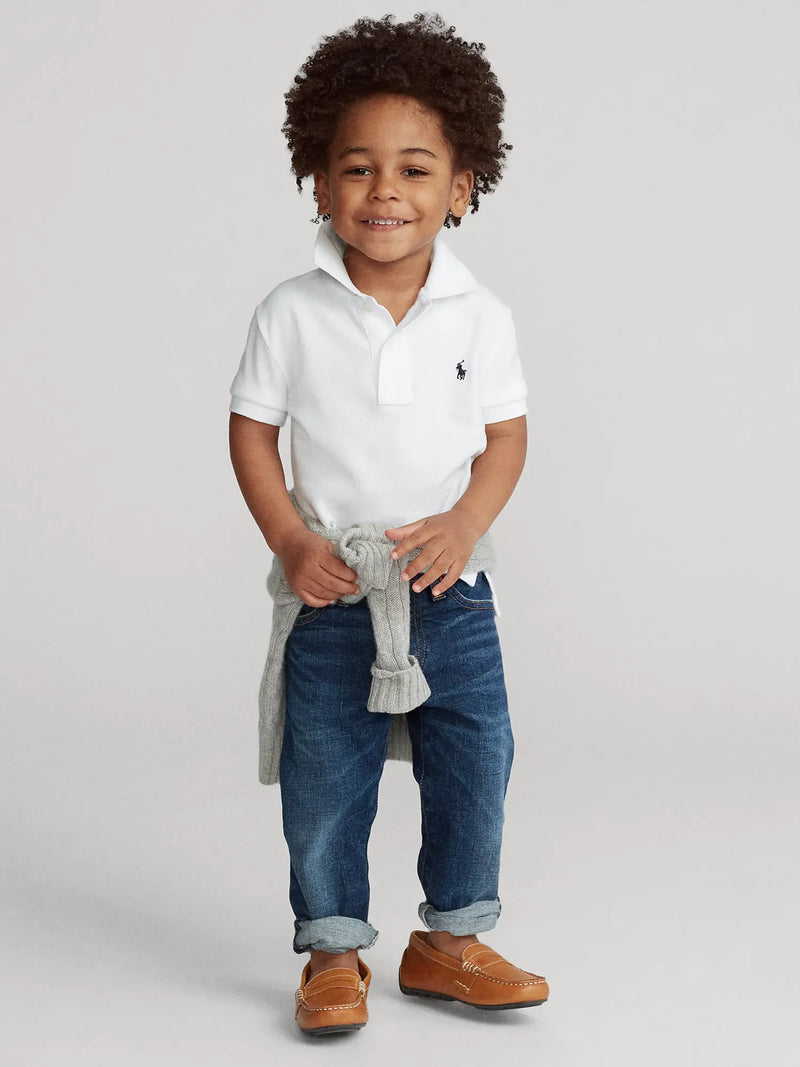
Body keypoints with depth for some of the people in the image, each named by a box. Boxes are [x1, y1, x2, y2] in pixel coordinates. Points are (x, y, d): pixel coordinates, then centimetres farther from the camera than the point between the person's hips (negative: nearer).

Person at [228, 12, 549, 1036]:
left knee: (473, 768, 7)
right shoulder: (291, 314, -7)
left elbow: (506, 438, 1)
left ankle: (450, 939, 26)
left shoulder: (479, 316, -4)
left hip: (450, 587, 1)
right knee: (325, 780, 7)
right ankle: (334, 951, 23)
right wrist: (290, 541, -12)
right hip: (330, 592, -1)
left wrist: (463, 525, -15)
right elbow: (251, 429, -1)